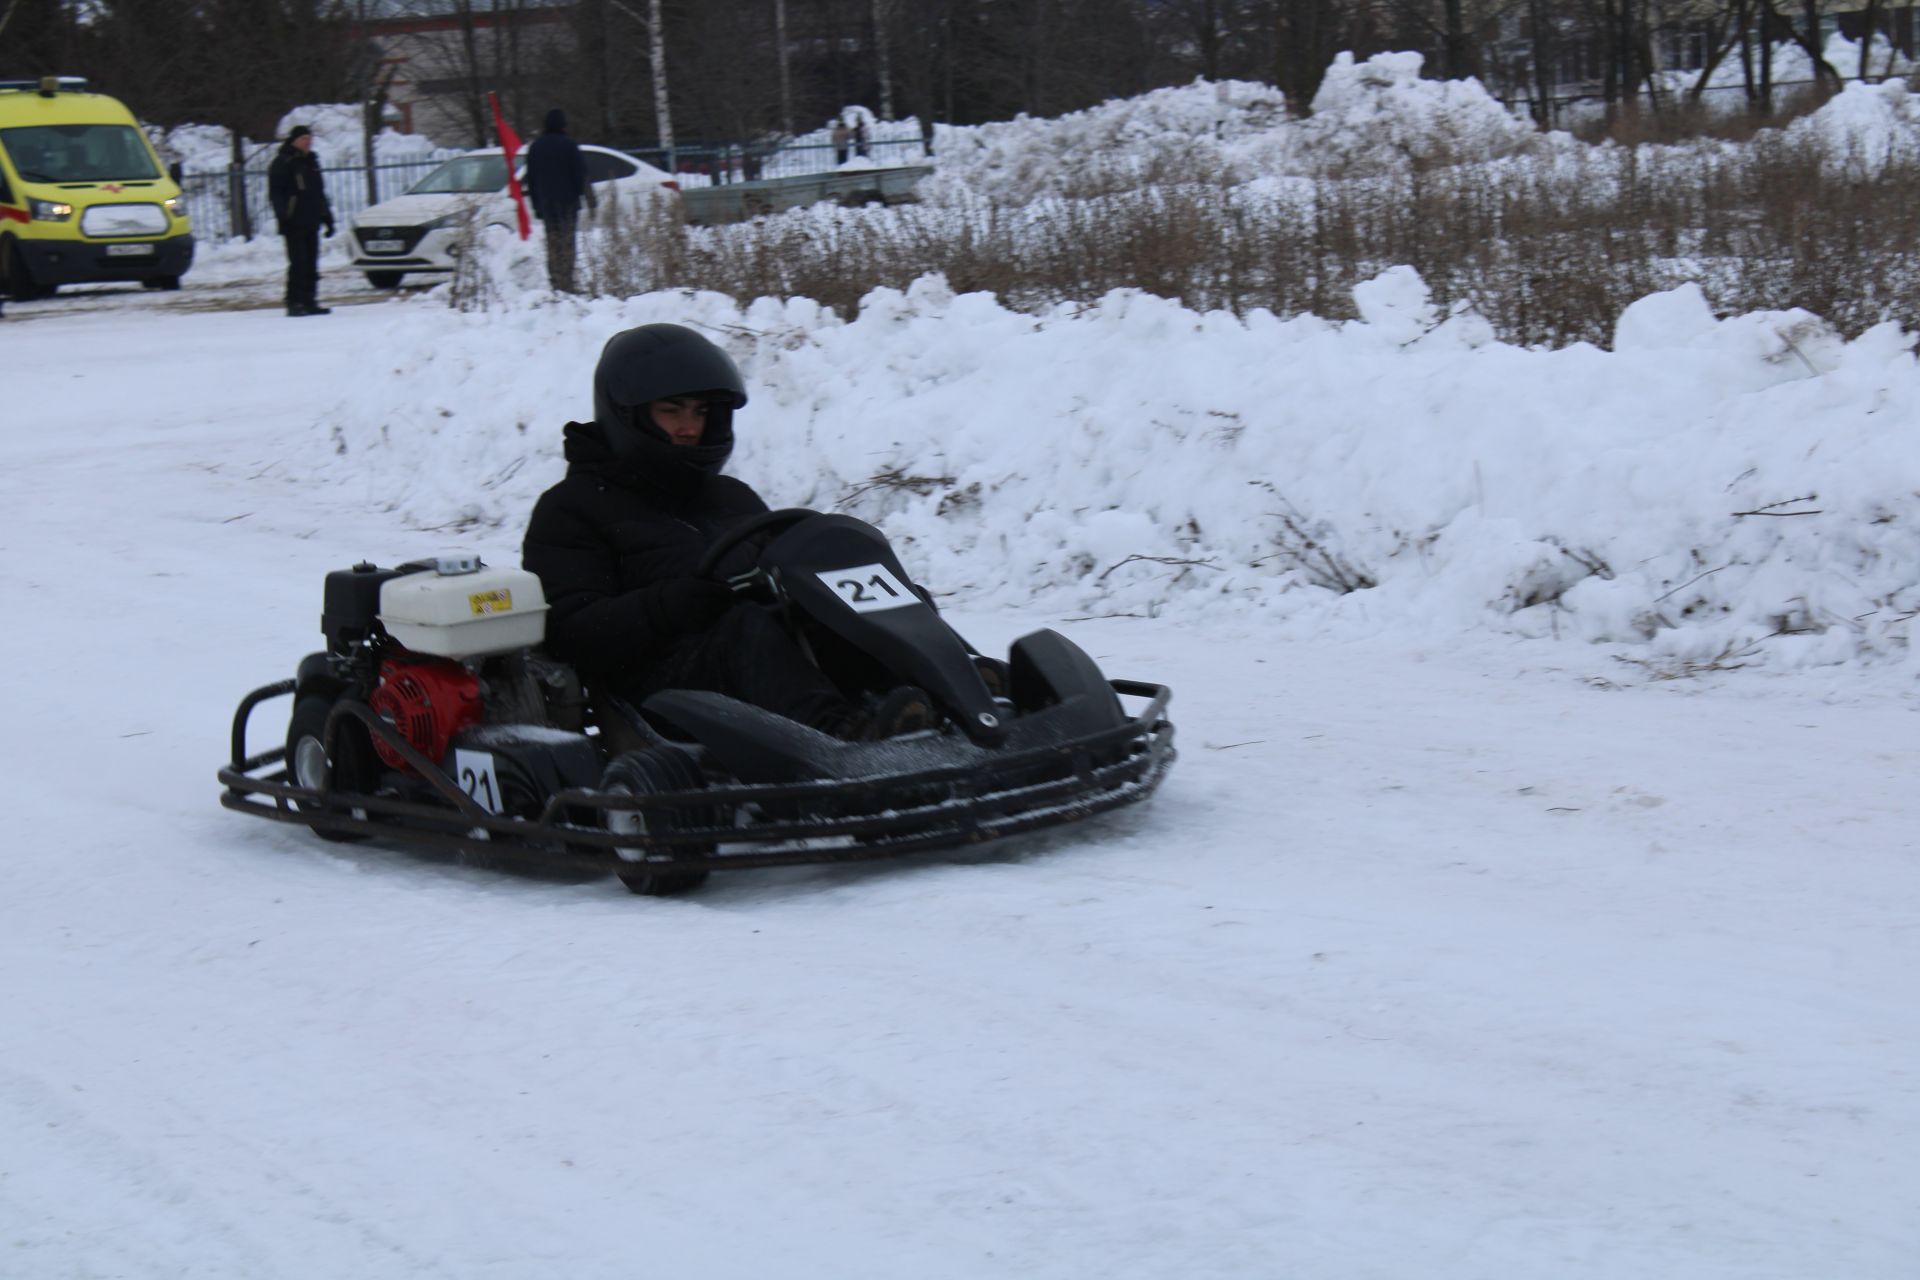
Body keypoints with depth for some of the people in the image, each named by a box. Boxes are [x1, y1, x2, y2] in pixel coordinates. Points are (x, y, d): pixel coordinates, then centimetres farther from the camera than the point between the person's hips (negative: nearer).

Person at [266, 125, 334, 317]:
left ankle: (309, 301, 12)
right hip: (294, 223, -8)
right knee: (298, 263, -11)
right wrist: (283, 216, -19)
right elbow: (275, 193, -10)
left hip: (311, 222, 8)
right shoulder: (282, 163, -5)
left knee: (311, 265, 8)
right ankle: (294, 303, -9)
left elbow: (320, 193, 25)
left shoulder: (311, 163, 19)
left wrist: (327, 217, 21)